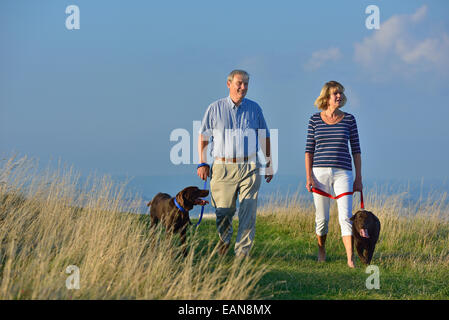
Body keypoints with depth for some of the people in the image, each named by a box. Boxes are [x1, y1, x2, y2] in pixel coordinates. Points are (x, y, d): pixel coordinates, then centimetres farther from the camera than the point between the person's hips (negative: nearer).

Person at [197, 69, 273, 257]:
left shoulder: (254, 108, 10)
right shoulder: (215, 108, 5)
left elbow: (264, 137, 17)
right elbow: (203, 136, 7)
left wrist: (269, 164, 14)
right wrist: (202, 163, 0)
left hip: (249, 168, 1)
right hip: (223, 168, -1)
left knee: (248, 212, -6)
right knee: (223, 212, 4)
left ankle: (242, 252, -2)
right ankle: (224, 239, 33)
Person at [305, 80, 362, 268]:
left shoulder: (349, 119, 5)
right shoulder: (315, 120, 4)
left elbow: (356, 150, 7)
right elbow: (309, 150, 6)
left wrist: (358, 178, 3)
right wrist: (309, 177, -4)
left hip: (343, 173, -1)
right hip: (320, 173, 1)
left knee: (345, 216, -12)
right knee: (321, 218, 7)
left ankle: (350, 260, -17)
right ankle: (321, 251, 30)